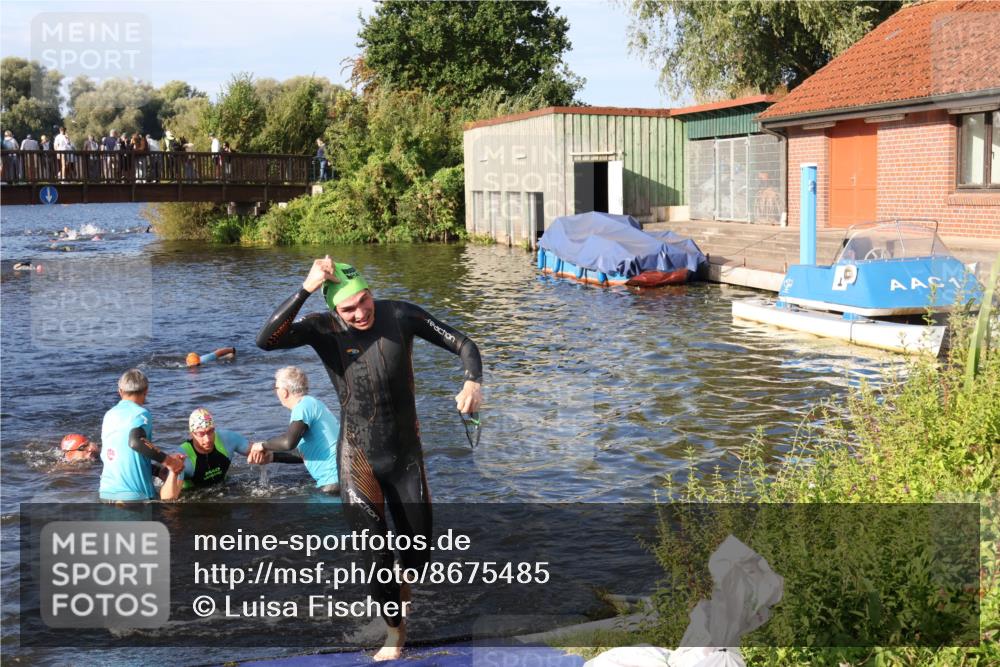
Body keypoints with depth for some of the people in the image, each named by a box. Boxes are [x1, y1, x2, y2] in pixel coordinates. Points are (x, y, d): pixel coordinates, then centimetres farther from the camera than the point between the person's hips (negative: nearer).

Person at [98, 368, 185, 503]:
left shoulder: (109, 415, 13)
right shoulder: (141, 414, -7)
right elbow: (135, 441, -28)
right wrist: (167, 460, -19)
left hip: (106, 492, 6)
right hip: (134, 495, -6)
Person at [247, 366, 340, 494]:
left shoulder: (304, 406, -12)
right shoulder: (312, 403, 19)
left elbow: (288, 442, -29)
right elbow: (303, 453, 23)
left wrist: (263, 445, -10)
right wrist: (272, 456, 12)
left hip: (334, 481, -9)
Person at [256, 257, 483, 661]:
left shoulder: (400, 315, -9)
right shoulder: (324, 329, -12)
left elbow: (462, 344, -6)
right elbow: (266, 340, -29)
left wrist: (473, 382, -27)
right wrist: (306, 289, -36)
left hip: (406, 457, 2)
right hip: (359, 461, -2)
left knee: (419, 551, 13)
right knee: (378, 557, -2)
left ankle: (402, 602, 47)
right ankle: (394, 635, 22)